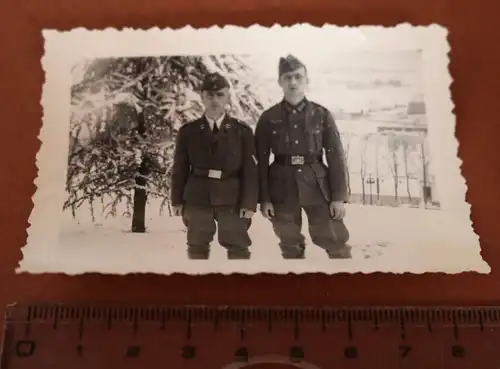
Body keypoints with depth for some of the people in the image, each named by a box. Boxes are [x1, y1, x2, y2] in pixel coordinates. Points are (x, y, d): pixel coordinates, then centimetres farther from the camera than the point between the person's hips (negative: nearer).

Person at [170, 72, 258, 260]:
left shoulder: (242, 130, 1)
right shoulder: (188, 131, 5)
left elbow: (250, 170, -1)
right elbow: (180, 169, 7)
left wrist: (249, 202, -7)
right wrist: (177, 200, 4)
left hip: (232, 199, -1)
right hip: (197, 199, 1)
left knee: (238, 248, 5)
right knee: (197, 248, 12)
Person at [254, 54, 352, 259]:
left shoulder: (322, 115, 2)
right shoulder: (268, 118, 2)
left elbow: (335, 156, 1)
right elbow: (261, 160, 1)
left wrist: (339, 196, -4)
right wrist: (263, 198, -3)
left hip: (317, 184, 0)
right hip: (282, 186, 1)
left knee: (335, 241, 2)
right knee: (290, 246, 12)